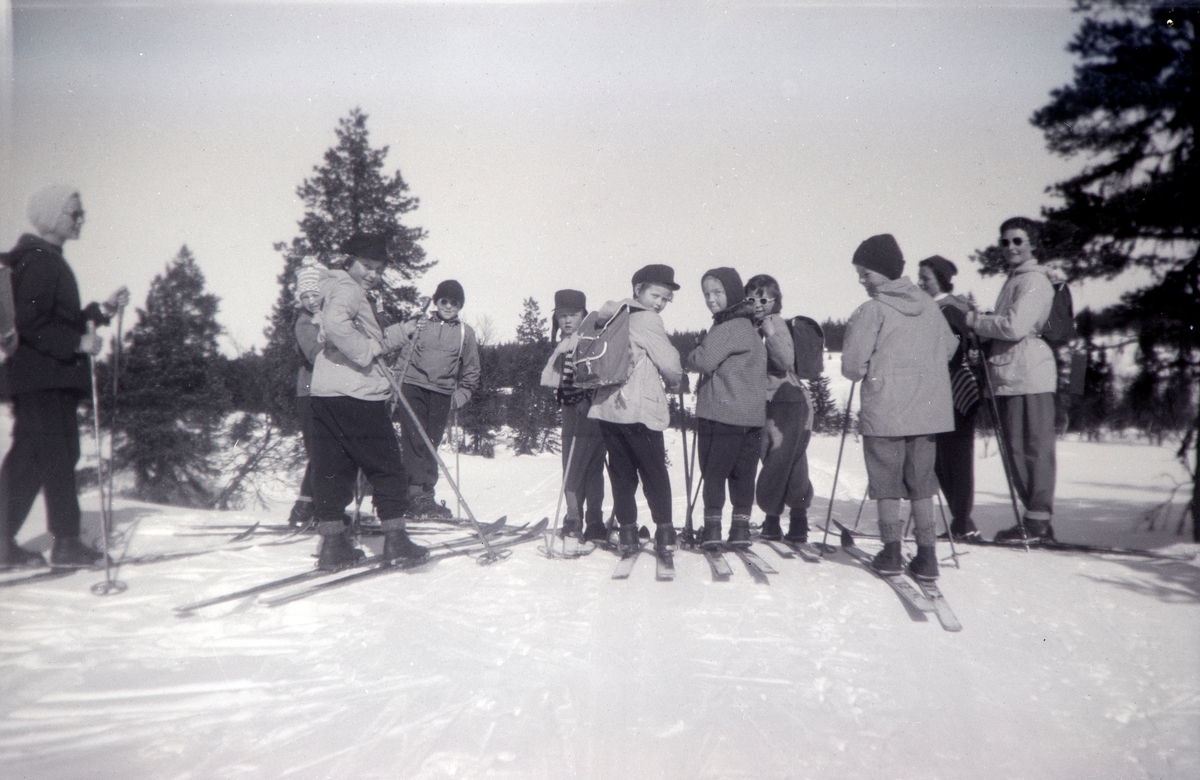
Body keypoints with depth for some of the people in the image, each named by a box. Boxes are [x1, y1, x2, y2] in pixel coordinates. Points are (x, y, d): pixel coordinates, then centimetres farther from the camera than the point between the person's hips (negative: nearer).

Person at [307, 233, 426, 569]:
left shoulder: (354, 293, 24)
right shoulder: (347, 288, -7)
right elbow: (335, 323, -28)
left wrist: (400, 332, 18)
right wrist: (368, 350, -19)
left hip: (325, 393, 9)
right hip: (356, 394, -9)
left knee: (333, 469, 8)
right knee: (387, 468, 1)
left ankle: (333, 542, 10)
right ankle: (395, 537, 5)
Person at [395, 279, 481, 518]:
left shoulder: (466, 333, 11)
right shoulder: (419, 324, 7)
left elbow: (471, 371, 16)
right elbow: (402, 355, 11)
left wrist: (461, 395, 7)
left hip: (442, 395, 2)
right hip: (413, 387, -2)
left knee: (430, 445, 3)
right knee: (415, 442, -10)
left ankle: (422, 496, 9)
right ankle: (419, 495, -11)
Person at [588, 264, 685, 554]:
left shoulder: (611, 316, 12)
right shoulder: (646, 319, -8)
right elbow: (669, 364, -7)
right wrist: (677, 382, 12)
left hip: (607, 406, 6)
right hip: (640, 409, -6)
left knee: (621, 471, 13)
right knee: (654, 471, 6)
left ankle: (627, 530, 13)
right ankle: (664, 530, 8)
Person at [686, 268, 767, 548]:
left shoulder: (729, 328, -14)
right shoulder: (747, 326, 17)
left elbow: (704, 360, -19)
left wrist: (686, 360, 1)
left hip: (721, 413, -8)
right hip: (751, 416, 8)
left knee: (713, 472, 1)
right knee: (743, 473, 10)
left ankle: (713, 525, 4)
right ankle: (741, 527, 14)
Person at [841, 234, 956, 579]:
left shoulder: (872, 310, -11)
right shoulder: (929, 305, 5)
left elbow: (852, 366, -12)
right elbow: (948, 348, 15)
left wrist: (866, 373, 10)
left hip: (884, 411, -5)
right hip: (928, 409, 5)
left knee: (887, 483, 7)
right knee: (921, 482, 12)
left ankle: (892, 551, 9)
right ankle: (926, 554, 12)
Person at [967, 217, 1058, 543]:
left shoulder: (1034, 281, -8)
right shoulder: (1014, 280, 23)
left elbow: (1015, 327, -19)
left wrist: (972, 320, -10)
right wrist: (981, 329, 6)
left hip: (1029, 378, -10)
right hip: (1010, 378, 10)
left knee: (1033, 448, -6)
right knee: (1016, 450, 12)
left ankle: (1038, 521, -1)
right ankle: (1034, 518, 20)